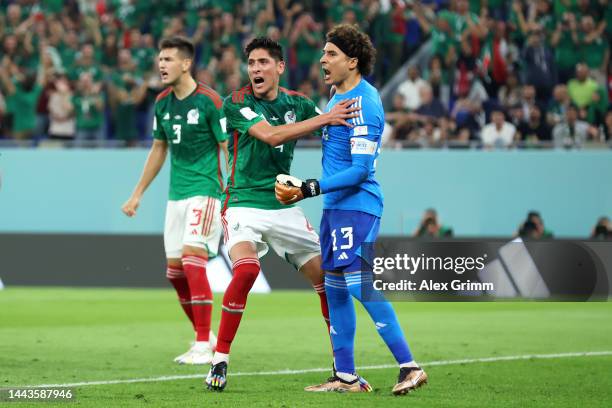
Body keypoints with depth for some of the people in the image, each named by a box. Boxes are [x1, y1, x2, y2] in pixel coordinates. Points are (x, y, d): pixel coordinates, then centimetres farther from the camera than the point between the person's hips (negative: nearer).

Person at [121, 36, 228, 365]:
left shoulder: (209, 101, -12)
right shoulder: (163, 103, 9)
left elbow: (228, 149, -10)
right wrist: (137, 194, 23)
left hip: (205, 191, -7)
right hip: (176, 195, 7)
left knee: (192, 259, -19)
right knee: (174, 270, 6)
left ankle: (204, 346, -16)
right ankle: (204, 335, 21)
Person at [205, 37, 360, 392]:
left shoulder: (298, 103, 6)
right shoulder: (237, 104, -8)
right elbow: (271, 135, -23)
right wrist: (324, 118, -28)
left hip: (284, 207, 5)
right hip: (244, 205, -5)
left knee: (327, 276, 2)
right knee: (246, 270, -30)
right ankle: (220, 360, -20)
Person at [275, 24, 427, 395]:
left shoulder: (364, 103, -17)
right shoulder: (338, 96, 13)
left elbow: (360, 170, -21)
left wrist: (308, 190, -21)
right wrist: (303, 188, 21)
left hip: (356, 205, -10)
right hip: (336, 207, 10)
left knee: (360, 284, -16)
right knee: (335, 287, 11)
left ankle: (409, 367, -14)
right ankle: (346, 377, 16)